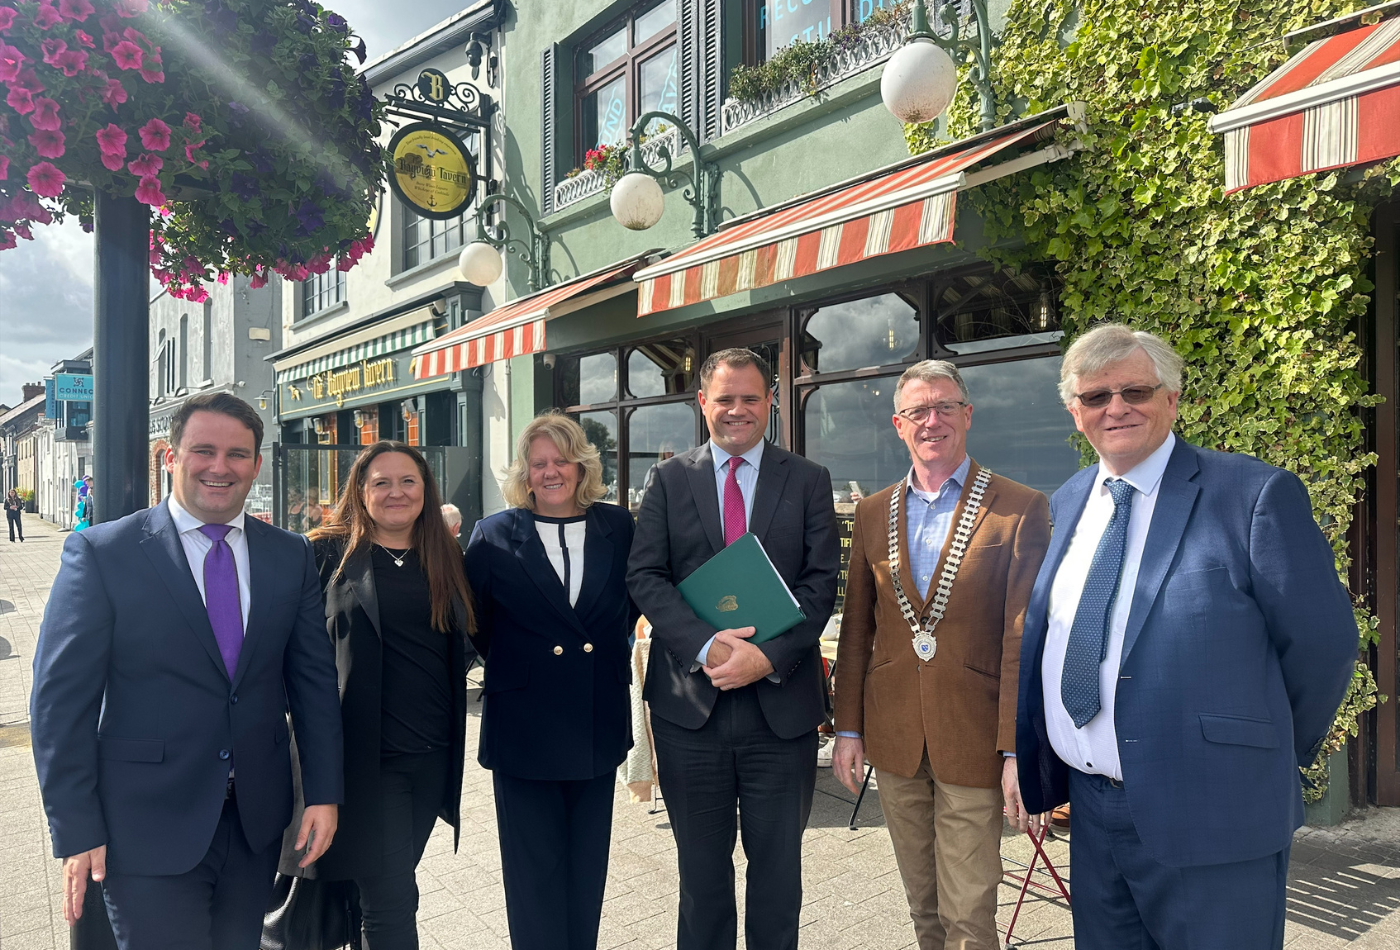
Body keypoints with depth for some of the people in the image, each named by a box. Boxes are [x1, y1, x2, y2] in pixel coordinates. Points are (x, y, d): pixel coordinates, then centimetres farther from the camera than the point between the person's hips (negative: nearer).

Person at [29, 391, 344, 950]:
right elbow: (62, 699, -8)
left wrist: (323, 793, 1)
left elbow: (314, 678, 5)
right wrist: (75, 831, -9)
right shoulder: (100, 553, -8)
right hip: (148, 830, -3)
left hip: (256, 822, 4)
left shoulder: (291, 556, 3)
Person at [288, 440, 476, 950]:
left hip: (431, 755, 5)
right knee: (393, 898, -4)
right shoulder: (330, 551, -3)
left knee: (386, 887, 15)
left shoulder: (445, 559, 10)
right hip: (364, 754, -4)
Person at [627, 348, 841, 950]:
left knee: (777, 865, 13)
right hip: (690, 701, 1)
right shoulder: (670, 479, 6)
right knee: (701, 866, 15)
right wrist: (705, 645, -17)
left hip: (781, 700, 0)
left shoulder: (808, 481, 5)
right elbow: (644, 576, -3)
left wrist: (770, 656, -16)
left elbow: (821, 582, -3)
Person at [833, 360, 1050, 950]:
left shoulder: (1020, 509, -6)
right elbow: (856, 628, 10)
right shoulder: (873, 513, 7)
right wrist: (849, 729, 8)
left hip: (973, 741, -4)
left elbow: (1024, 638, -9)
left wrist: (1018, 750, -12)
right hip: (894, 740, 4)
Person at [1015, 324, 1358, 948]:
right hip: (1089, 809, 6)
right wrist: (1039, 768, 11)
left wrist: (1267, 759, 4)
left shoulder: (1256, 495, -10)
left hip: (1208, 818, -5)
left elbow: (1322, 644, -6)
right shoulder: (1065, 506, 9)